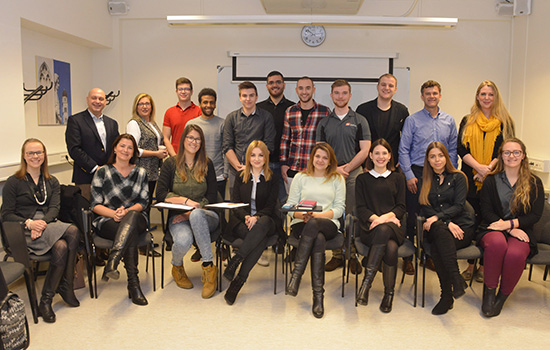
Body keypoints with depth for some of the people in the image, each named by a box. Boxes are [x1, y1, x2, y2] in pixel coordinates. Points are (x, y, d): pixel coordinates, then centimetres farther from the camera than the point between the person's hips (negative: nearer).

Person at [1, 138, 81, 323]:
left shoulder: (52, 182, 19)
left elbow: (54, 208, 5)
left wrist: (43, 223, -16)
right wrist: (29, 223, -18)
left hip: (49, 224, 4)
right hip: (25, 231, -4)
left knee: (61, 247, -33)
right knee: (73, 231, -32)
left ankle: (46, 301, -17)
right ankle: (66, 285, -19)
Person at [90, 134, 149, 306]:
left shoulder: (140, 173, 16)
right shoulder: (102, 172, 8)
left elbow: (143, 202, 7)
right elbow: (95, 204, 2)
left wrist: (127, 211, -14)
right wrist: (113, 213, -18)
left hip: (136, 218, 1)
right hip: (108, 221, -1)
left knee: (132, 217, -39)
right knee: (131, 235, -37)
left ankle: (112, 263, -54)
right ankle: (133, 284, -39)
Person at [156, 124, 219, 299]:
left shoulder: (207, 164, 9)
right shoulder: (170, 164, 6)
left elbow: (212, 197, 4)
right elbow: (161, 194, -3)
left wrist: (191, 211, -9)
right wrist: (185, 200, -17)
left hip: (204, 215, 0)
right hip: (178, 217, 0)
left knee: (196, 215, -38)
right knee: (183, 240, -34)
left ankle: (208, 267, -30)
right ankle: (177, 267, 4)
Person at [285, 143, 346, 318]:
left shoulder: (337, 179, 16)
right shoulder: (300, 177, 18)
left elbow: (340, 208, 6)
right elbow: (290, 205, 11)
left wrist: (318, 215, -11)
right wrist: (302, 214, -12)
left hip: (328, 224, 0)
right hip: (301, 224, 1)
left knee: (313, 225, -39)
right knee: (319, 240, -36)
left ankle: (296, 274, -37)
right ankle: (318, 294, -33)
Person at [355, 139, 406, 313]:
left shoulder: (397, 178, 20)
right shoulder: (363, 179, 17)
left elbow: (401, 207, 10)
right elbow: (361, 208, 7)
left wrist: (386, 217, -11)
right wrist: (376, 218, -12)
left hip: (393, 227, 1)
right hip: (369, 228, -1)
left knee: (384, 229, -37)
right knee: (390, 247, -35)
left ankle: (367, 280, -32)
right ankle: (389, 292, -25)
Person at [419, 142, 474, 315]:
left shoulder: (458, 177, 10)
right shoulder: (424, 181, 16)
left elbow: (459, 206, -2)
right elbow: (425, 209, 4)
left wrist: (438, 217, -18)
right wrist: (447, 223, -11)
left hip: (461, 227, -1)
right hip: (437, 229, 1)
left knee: (437, 248, -34)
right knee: (440, 230, -37)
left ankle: (446, 295, -30)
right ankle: (457, 280, -39)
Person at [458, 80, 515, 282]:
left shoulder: (505, 122, 8)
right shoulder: (467, 121, 12)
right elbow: (461, 149, 3)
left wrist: (489, 169, -14)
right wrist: (479, 167, -12)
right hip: (470, 179, 1)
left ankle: (484, 266, 10)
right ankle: (470, 265, 13)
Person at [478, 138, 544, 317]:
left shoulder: (535, 183, 10)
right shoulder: (491, 181, 9)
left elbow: (535, 215, 3)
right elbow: (486, 211, 2)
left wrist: (510, 223, -13)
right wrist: (510, 229, -12)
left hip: (521, 231, 0)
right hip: (493, 229, 0)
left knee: (515, 254, -35)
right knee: (497, 243, -37)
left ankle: (502, 296, -11)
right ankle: (489, 292, -21)